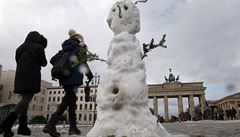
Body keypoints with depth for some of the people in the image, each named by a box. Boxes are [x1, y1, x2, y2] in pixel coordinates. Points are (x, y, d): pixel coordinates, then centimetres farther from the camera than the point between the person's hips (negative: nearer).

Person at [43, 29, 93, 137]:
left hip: (64, 78, 7)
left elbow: (52, 60, 15)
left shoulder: (65, 49, 18)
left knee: (72, 100, 14)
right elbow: (83, 63, -9)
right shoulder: (80, 49, 0)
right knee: (67, 101, -6)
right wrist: (90, 75, 3)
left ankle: (73, 127, 19)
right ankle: (51, 125, -17)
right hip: (74, 78, -7)